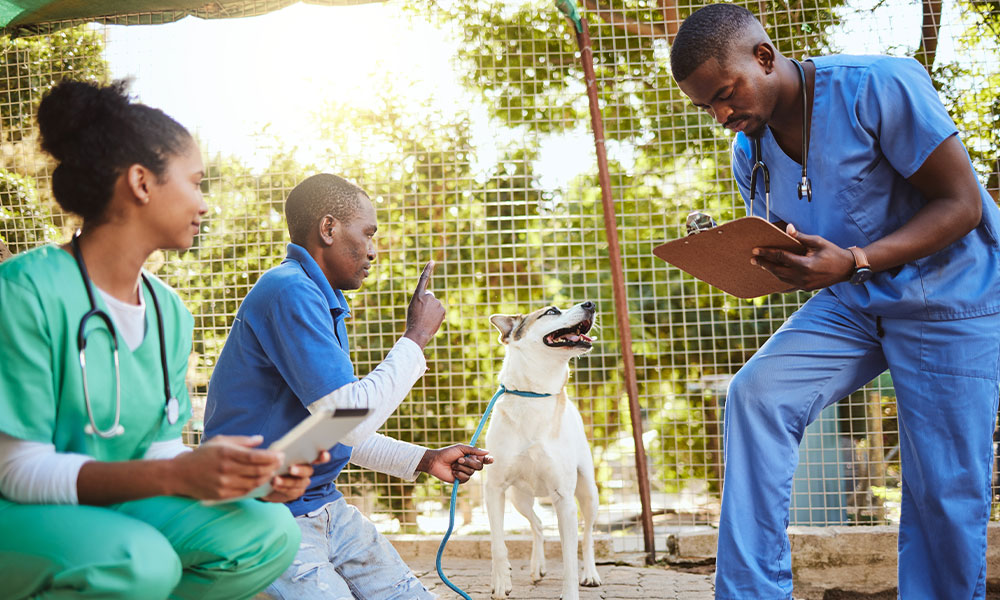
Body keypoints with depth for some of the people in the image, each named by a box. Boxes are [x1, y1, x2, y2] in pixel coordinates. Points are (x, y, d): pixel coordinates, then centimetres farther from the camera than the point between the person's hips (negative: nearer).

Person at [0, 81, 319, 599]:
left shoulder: (169, 312, 6)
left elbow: (158, 449, 6)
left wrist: (249, 473, -15)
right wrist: (176, 474, -31)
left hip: (112, 506, 7)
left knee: (270, 533, -14)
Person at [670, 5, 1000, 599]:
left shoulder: (878, 86, -21)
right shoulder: (750, 151, 0)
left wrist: (853, 261, -34)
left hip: (950, 303, -5)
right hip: (850, 305, 5)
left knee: (946, 491, -4)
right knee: (756, 393, -17)